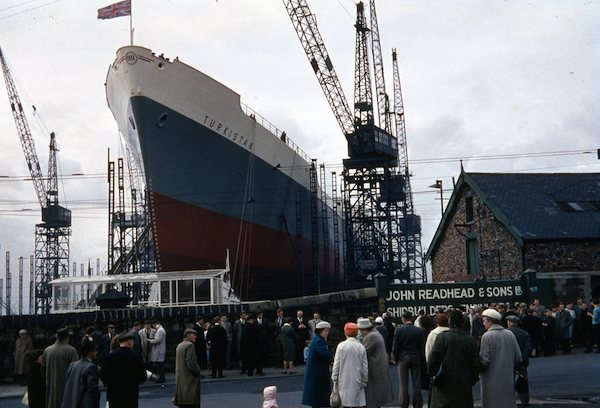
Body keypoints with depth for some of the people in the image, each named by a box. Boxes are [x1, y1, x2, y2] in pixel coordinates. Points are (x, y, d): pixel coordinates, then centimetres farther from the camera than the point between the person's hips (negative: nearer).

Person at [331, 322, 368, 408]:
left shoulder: (341, 346, -6)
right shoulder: (361, 347, -3)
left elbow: (336, 364, -3)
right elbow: (365, 367, 1)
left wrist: (335, 379, 7)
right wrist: (364, 381, 12)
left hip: (344, 382, -1)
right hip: (357, 382, 1)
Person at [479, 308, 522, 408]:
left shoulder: (487, 336, -13)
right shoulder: (510, 334, 5)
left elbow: (484, 360, -16)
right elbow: (518, 358, 7)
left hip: (492, 383, -6)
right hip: (508, 381, 6)